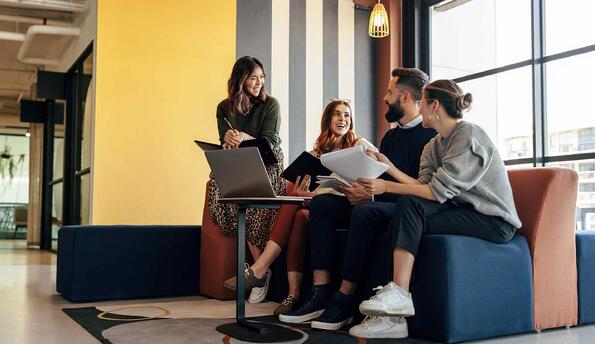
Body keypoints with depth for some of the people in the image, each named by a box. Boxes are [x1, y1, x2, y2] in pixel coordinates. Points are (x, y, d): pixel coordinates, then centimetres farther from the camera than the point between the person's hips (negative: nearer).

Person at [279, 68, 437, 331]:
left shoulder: (431, 134, -6)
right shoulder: (390, 136, 22)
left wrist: (373, 193, -20)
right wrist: (360, 191, -5)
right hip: (381, 203, 9)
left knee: (365, 210, -37)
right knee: (321, 203, -9)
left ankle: (344, 299, -27)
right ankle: (320, 293, -19)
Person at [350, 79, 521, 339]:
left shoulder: (469, 135, -13)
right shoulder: (433, 146, 14)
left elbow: (439, 191, -21)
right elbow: (423, 186, -2)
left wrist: (387, 187, -20)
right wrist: (388, 166, -3)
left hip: (495, 220, -8)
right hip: (464, 210, 8)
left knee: (409, 207, -23)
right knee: (408, 203, -17)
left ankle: (398, 294, -22)